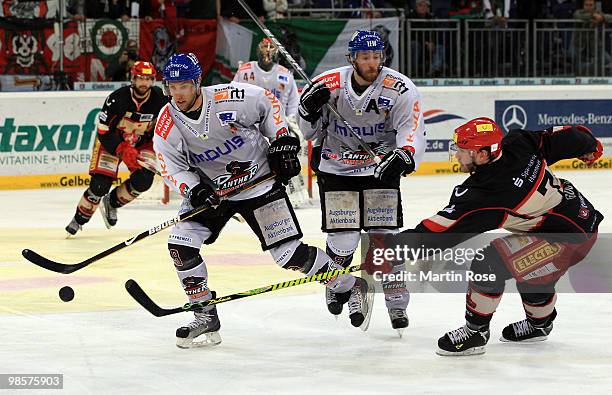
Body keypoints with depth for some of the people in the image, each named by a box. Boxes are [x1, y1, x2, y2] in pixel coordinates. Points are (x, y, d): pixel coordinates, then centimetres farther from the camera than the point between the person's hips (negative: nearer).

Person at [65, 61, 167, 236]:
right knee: (100, 184, -15)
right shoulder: (118, 98, -26)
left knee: (143, 181, -18)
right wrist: (123, 151, -28)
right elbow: (103, 130, -21)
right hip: (111, 141, -3)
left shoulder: (160, 99, -16)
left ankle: (112, 202, 9)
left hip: (142, 142, 3)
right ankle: (80, 218, 7)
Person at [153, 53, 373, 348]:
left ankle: (352, 287, 11)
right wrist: (195, 191, -24)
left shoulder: (232, 98, -20)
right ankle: (206, 319, 0)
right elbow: (172, 168, -7)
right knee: (180, 244, -13)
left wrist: (283, 141, -3)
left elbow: (268, 103, -1)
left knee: (289, 252, -9)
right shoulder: (167, 124, -12)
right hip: (211, 192, 4)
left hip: (259, 182, -4)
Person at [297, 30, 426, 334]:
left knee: (385, 235, -8)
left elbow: (412, 132, -22)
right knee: (343, 238, -4)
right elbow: (311, 132, 1)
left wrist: (403, 157, -42)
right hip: (336, 168, 1)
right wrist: (310, 110, -21)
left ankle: (397, 305, 2)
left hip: (381, 168, -1)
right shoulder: (328, 84, -11)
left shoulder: (400, 89, -16)